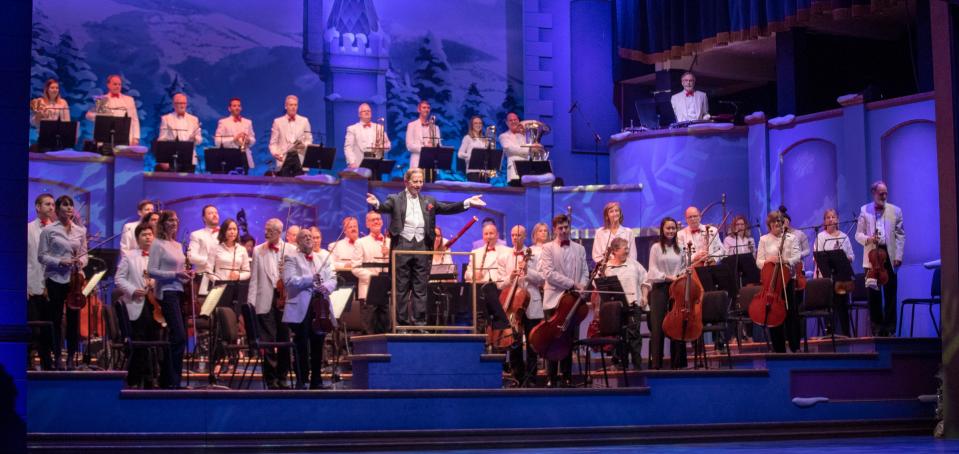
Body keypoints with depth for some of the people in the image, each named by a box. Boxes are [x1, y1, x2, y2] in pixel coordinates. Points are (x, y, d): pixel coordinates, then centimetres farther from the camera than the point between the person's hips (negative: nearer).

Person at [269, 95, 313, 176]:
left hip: (300, 159, 1)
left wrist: (304, 145, -11)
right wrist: (275, 153, -13)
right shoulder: (278, 122, 9)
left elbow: (309, 140, 12)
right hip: (283, 159, -1)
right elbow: (273, 143, 6)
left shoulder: (304, 121, 12)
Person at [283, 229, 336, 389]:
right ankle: (301, 381, 4)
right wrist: (311, 279, -19)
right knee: (301, 347, -3)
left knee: (318, 346, 8)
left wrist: (326, 287, -13)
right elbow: (289, 281, -12)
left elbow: (333, 279, 9)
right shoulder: (291, 258, 3)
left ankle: (316, 381, 15)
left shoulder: (323, 258, 18)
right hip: (300, 310, -4)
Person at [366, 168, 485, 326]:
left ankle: (420, 321, 7)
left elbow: (447, 208, 10)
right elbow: (385, 207, -12)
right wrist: (376, 204, -36)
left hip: (422, 246, 3)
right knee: (401, 287, 2)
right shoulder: (396, 200, 5)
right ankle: (401, 322, 6)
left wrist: (467, 203, -3)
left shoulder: (428, 201, 16)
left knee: (420, 287, 4)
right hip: (402, 246, -3)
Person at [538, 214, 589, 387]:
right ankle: (551, 378, 2)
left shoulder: (579, 249, 15)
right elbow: (549, 274, -10)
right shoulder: (548, 248, 2)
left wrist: (582, 288, -9)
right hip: (554, 300, -3)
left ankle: (567, 376, 9)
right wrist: (572, 284, -14)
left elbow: (585, 273, 12)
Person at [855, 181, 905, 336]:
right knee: (873, 292, 2)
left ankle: (890, 328, 7)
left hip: (889, 255, 0)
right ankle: (876, 328, 9)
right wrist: (868, 239, -16)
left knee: (890, 293, 1)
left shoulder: (895, 210, 7)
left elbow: (900, 235, 5)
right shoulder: (864, 210, 7)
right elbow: (858, 234, 6)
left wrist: (898, 256, -4)